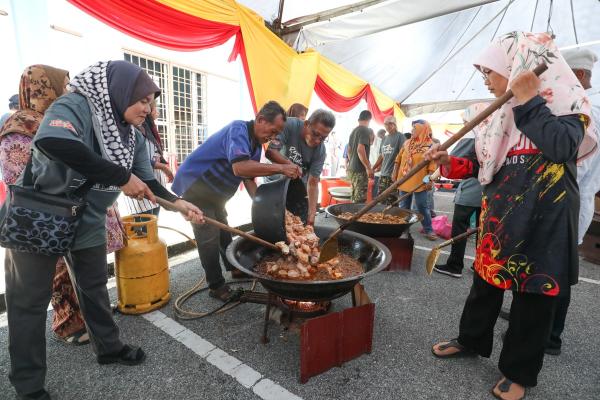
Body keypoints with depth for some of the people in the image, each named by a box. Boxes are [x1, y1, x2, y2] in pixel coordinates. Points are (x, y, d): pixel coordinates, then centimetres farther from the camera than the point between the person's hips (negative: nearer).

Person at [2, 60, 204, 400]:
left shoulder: (133, 137, -1)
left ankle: (109, 348, 37)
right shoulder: (77, 105, -21)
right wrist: (120, 177, -38)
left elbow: (146, 182, 0)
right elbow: (52, 142, -42)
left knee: (95, 286, 18)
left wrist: (179, 203, -14)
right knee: (30, 300, 8)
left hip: (87, 222, 7)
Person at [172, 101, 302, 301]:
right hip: (194, 186, -9)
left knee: (223, 231, 19)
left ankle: (235, 269, 36)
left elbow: (249, 178, 3)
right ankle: (216, 286, 8)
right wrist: (280, 168, -41)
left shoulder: (256, 144, 1)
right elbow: (240, 168, -45)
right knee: (209, 237, -7)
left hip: (213, 192, 9)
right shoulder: (238, 130, -27)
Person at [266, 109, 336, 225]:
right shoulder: (289, 125, -25)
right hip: (274, 180, -2)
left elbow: (313, 183, -17)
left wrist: (312, 214, -26)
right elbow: (270, 151, -33)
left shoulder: (321, 151, -18)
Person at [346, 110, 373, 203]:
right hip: (360, 170, -9)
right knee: (359, 200, -5)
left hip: (352, 169, 9)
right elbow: (360, 150, -22)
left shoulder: (353, 131, 15)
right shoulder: (365, 130, -10)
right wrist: (368, 168, -19)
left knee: (354, 198, 15)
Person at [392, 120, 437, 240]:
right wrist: (394, 172, 6)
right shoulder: (407, 143, 8)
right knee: (403, 206, 12)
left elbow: (432, 165, -10)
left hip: (419, 182, -4)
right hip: (404, 180, 5)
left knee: (422, 206, 1)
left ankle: (428, 230, 12)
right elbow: (398, 159, 11)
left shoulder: (429, 145, -6)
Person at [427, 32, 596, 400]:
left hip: (545, 215, -6)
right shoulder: (505, 113, 13)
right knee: (486, 279, 15)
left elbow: (564, 147, -23)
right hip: (501, 213, 6)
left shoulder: (565, 100, -4)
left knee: (534, 293, 6)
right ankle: (471, 340, 36)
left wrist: (528, 101, -17)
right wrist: (450, 162, 0)